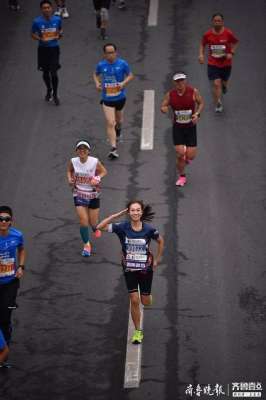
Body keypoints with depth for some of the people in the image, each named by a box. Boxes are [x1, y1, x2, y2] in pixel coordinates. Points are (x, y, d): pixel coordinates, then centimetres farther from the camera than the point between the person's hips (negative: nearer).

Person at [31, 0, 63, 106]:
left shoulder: (57, 19, -7)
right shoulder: (37, 22, -12)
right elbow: (33, 34, 0)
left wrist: (59, 35, -10)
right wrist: (41, 39, -18)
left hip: (54, 48, 0)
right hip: (43, 49, 0)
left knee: (54, 73, -6)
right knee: (45, 72, 14)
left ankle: (55, 94, 13)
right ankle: (49, 90, 39)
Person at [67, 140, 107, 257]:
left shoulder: (95, 162, -18)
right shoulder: (73, 161, -11)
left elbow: (104, 171, -2)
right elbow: (69, 170, 10)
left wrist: (97, 179, -20)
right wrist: (70, 179, -9)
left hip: (93, 194, -1)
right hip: (79, 194, 1)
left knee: (93, 222, 8)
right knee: (83, 221, -7)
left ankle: (95, 229, 48)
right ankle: (87, 244, 11)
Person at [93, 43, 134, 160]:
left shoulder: (122, 64, -9)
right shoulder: (101, 65, -6)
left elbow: (130, 75, 2)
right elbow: (96, 74, 13)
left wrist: (124, 83, -17)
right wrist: (97, 83, -6)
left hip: (120, 97, 1)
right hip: (107, 99, -1)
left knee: (118, 120, 24)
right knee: (110, 123, -12)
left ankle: (118, 129, 61)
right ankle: (113, 149, -13)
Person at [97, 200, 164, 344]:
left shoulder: (149, 229, -13)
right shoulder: (122, 227, -13)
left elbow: (160, 241, 6)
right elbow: (100, 227, -16)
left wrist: (157, 260, 7)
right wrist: (117, 215, -17)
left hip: (146, 269, 0)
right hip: (129, 269, 0)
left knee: (146, 302, 8)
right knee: (134, 300, -4)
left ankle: (147, 294, 48)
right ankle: (138, 331, 11)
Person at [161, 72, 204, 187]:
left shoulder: (193, 92, -11)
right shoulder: (170, 95, -9)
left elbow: (201, 103, 3)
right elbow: (163, 107, 1)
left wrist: (197, 114, -14)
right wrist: (164, 109, -24)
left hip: (191, 127, 0)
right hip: (177, 127, 0)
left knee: (190, 156, -4)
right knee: (180, 154, -7)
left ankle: (187, 158, 36)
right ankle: (182, 176, 17)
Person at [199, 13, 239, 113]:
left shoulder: (228, 33, -15)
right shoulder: (207, 34, -11)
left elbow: (236, 42, 3)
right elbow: (202, 44, 7)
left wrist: (231, 53, -11)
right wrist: (201, 54, -9)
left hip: (226, 63, 1)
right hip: (213, 63, -1)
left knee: (224, 82, 20)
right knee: (216, 84, -12)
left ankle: (224, 85, 60)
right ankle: (218, 104, 1)